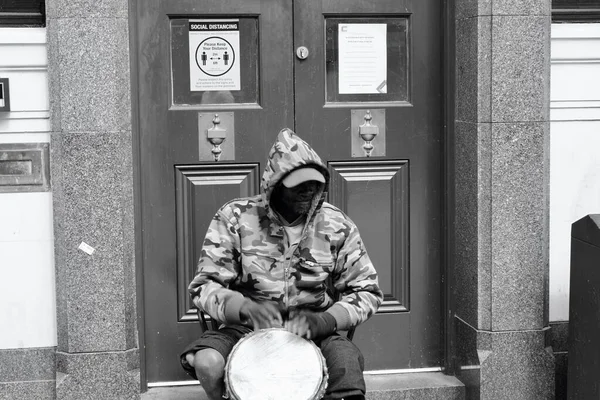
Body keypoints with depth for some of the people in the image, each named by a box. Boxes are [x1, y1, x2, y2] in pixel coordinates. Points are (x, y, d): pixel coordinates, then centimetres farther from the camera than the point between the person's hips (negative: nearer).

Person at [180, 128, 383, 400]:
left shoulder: (336, 226, -2)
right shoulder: (236, 218, -6)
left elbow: (367, 291, 3)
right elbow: (204, 286, -5)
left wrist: (324, 321, -17)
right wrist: (245, 307, -27)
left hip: (313, 333, 0)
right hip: (247, 328, 1)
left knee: (347, 362, -34)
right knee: (207, 362, -31)